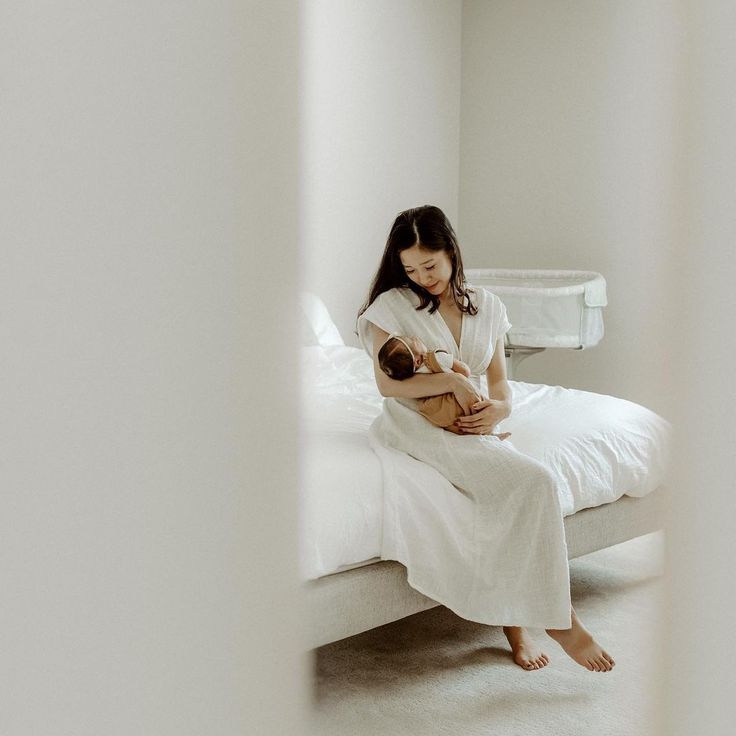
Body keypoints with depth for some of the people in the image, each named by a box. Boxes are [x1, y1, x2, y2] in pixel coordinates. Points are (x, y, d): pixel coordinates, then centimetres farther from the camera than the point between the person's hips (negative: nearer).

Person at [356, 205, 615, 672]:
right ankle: (557, 616, -14)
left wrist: (499, 407, -8)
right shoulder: (392, 305, -2)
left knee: (532, 487, -27)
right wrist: (453, 381, -18)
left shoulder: (487, 307, 12)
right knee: (534, 481, -26)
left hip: (471, 426, 5)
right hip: (415, 425, -5)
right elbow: (387, 384, -9)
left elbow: (499, 381, 15)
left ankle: (515, 619, -15)